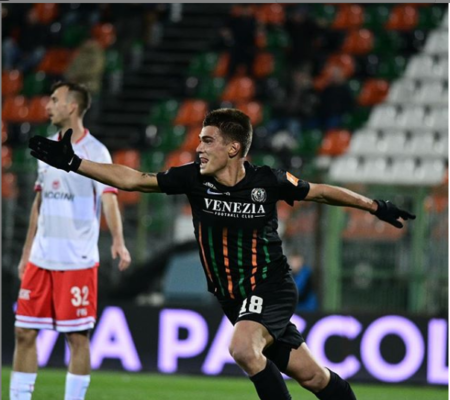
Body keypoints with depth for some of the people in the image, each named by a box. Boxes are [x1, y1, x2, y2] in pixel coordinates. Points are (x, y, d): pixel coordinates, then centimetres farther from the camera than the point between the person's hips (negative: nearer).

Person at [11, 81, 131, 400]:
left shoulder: (94, 152, -8)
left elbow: (109, 199, -19)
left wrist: (118, 241, -34)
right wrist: (27, 251, 19)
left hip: (78, 262, -6)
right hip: (40, 259, 6)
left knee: (77, 337, -2)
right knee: (24, 333, 4)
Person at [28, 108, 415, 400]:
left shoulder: (267, 180, -14)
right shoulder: (194, 178, -7)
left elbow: (319, 192, 2)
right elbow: (133, 179, -3)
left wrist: (376, 206, 9)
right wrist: (72, 163, -8)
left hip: (272, 288, -4)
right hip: (235, 298, 4)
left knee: (243, 348, -30)